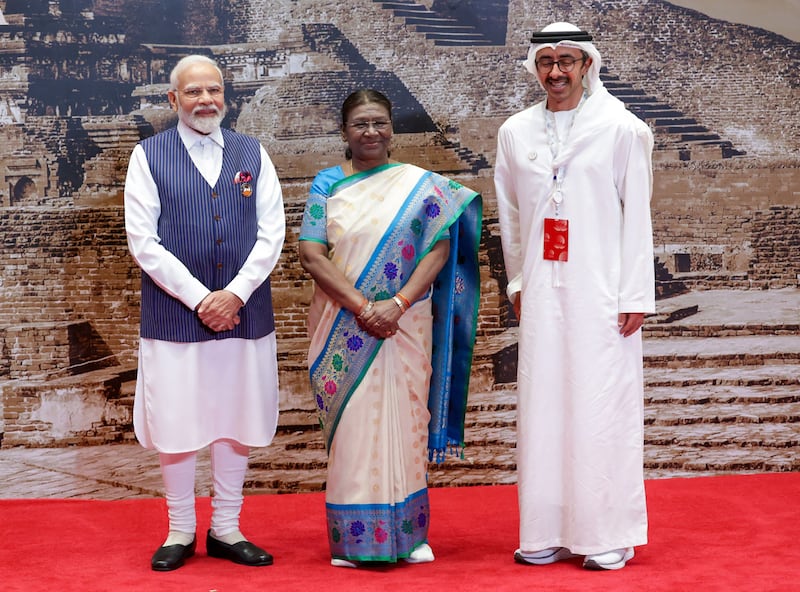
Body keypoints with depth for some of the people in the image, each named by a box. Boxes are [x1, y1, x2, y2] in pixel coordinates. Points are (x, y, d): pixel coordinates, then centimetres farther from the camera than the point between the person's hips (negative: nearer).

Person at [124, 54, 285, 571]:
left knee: (238, 419, 8)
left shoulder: (252, 153, 8)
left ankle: (226, 528, 22)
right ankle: (181, 532, 19)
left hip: (243, 312, 2)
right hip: (175, 312, -2)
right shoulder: (149, 155, 0)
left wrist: (234, 294, -11)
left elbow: (272, 232, 2)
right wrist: (199, 299, -12)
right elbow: (143, 241, -6)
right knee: (177, 422, 3)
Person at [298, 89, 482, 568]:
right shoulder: (327, 184, 5)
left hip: (404, 326, 0)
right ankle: (353, 537, 10)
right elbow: (311, 254, -5)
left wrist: (397, 304, -16)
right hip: (342, 327, 0)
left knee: (403, 420, 4)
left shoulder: (421, 184, 4)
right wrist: (361, 306, -15)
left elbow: (440, 248, -5)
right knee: (350, 425, 2)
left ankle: (409, 532, 16)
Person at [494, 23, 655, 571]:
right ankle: (550, 531, 12)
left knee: (603, 406, -2)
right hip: (541, 294, 3)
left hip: (601, 294, -3)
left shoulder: (621, 129, -1)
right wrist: (518, 281, 12)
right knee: (543, 406, 4)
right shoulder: (516, 133, 9)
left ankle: (609, 533, 7)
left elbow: (637, 216, -2)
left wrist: (635, 296, -6)